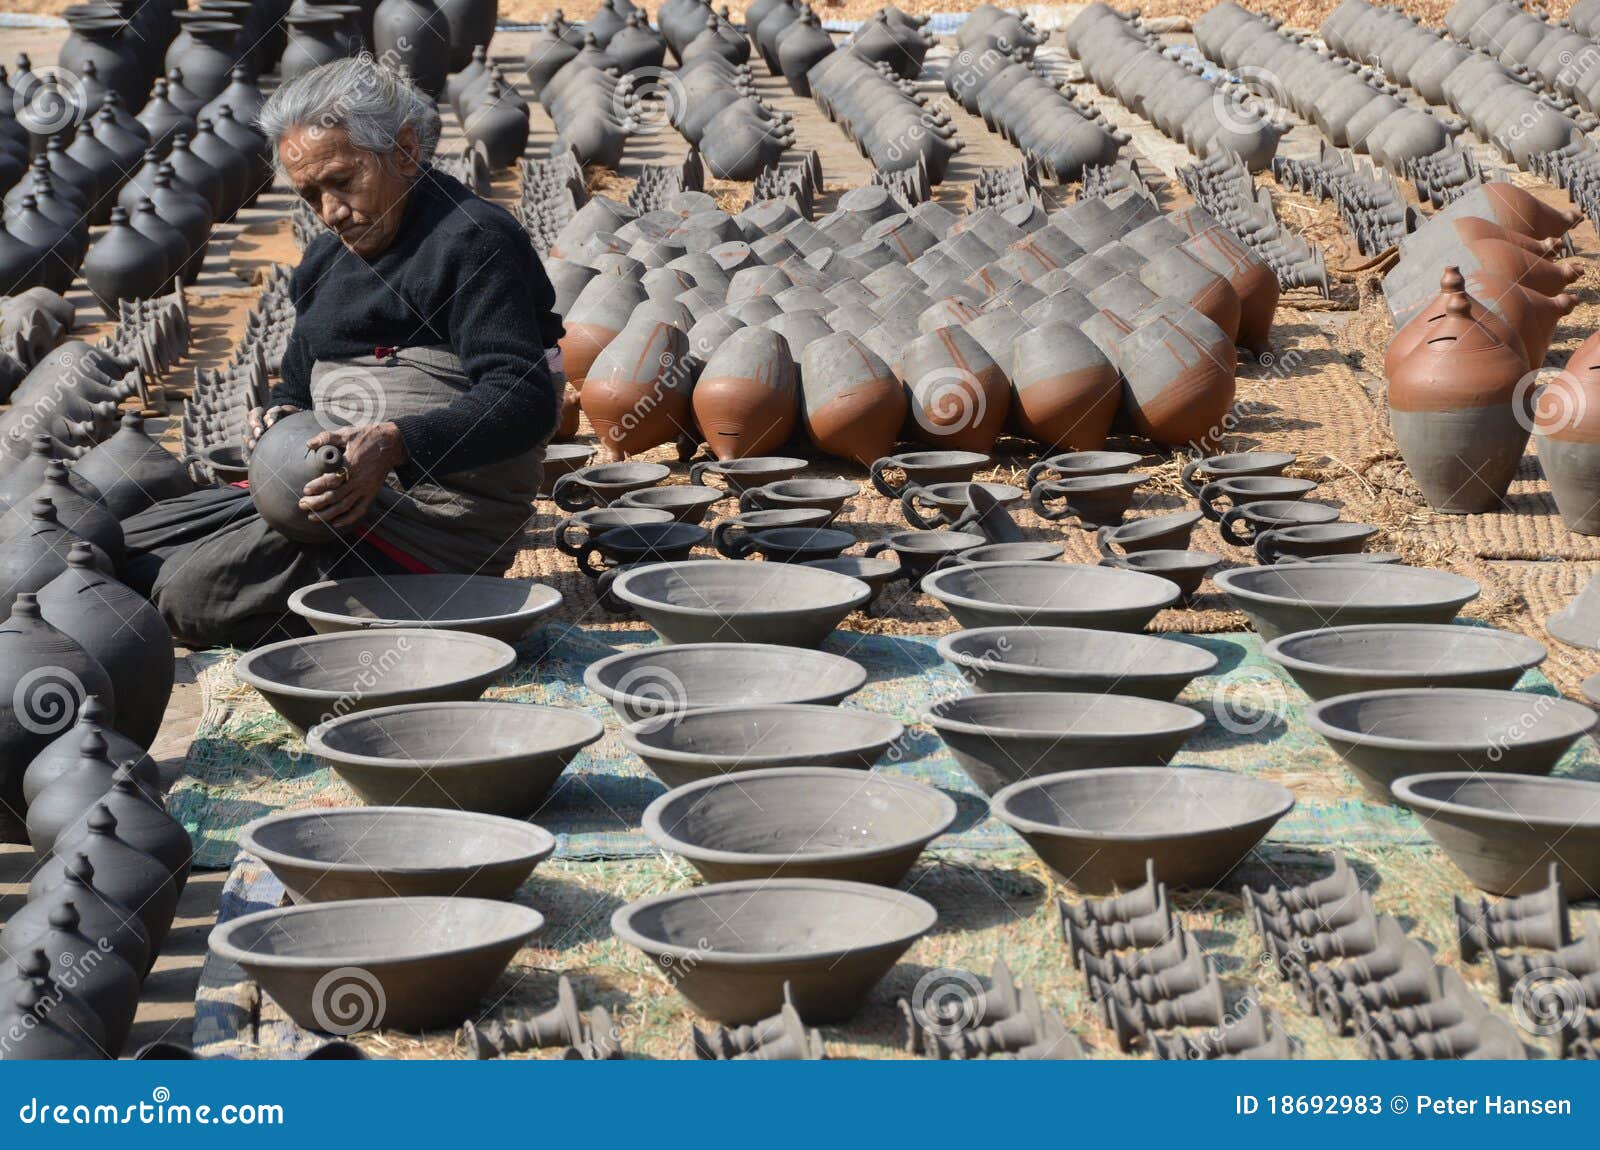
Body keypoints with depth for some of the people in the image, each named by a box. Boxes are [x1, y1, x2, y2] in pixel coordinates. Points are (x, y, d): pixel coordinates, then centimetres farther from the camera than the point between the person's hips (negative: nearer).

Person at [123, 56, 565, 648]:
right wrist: (283, 413, 0)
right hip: (348, 489, 9)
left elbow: (523, 402, -22)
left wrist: (395, 444, -35)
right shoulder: (327, 258, 18)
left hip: (438, 512, -9)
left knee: (197, 589, -23)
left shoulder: (472, 240, -12)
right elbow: (300, 378, 27)